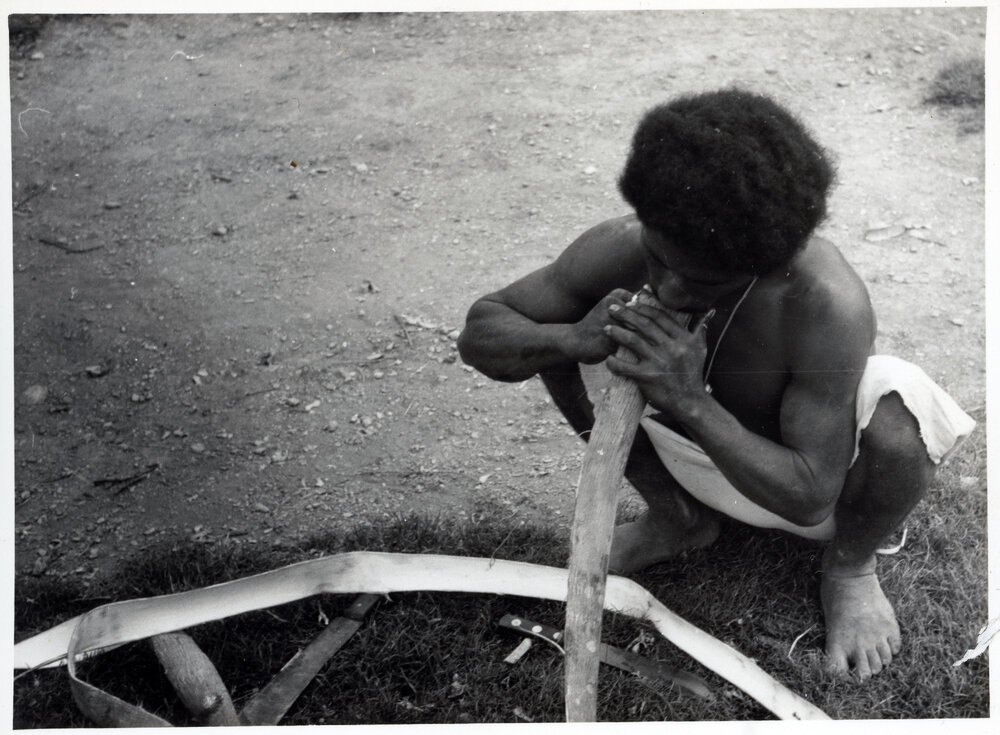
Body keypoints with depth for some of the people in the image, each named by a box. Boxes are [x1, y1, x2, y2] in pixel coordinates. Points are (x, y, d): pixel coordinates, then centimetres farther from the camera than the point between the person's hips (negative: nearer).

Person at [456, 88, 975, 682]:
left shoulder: (829, 305, -39)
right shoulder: (623, 248, -28)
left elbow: (808, 498, -34)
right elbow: (480, 333, -19)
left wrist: (690, 402, -46)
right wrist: (567, 340, -41)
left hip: (806, 472, -3)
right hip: (697, 449, 4)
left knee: (898, 430, -38)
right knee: (550, 332, -13)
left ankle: (850, 569, 1)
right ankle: (676, 517, 9)